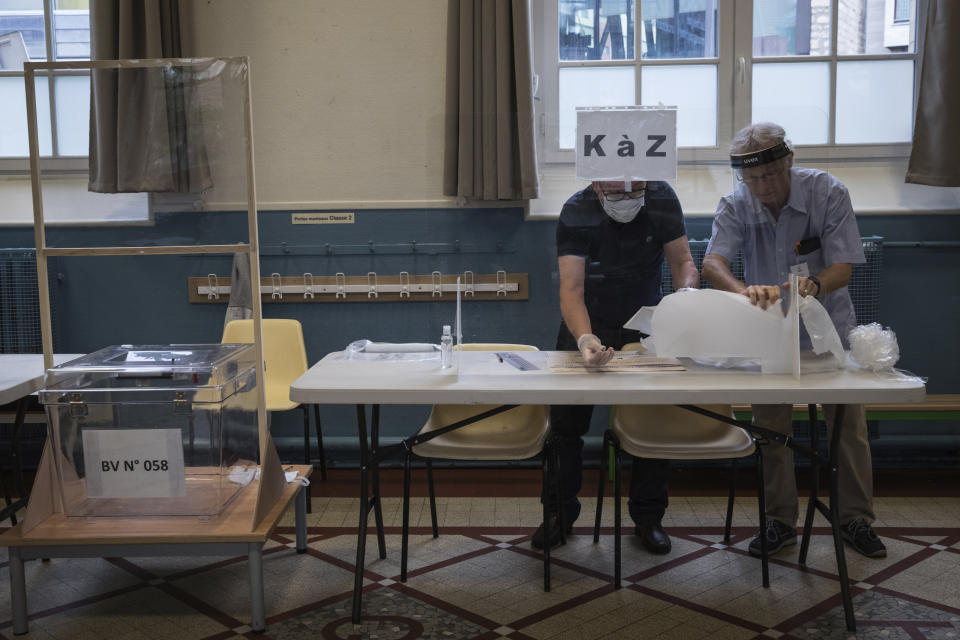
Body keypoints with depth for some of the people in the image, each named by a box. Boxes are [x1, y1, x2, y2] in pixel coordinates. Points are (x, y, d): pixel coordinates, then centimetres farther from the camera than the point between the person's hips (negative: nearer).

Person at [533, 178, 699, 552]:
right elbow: (571, 289, -28)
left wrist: (686, 292, -34)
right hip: (587, 326, -1)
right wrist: (585, 339, -47)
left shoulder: (662, 199, -15)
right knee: (565, 422, -3)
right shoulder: (576, 213, -21)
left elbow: (683, 261, -9)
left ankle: (648, 516, 11)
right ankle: (560, 512, 18)